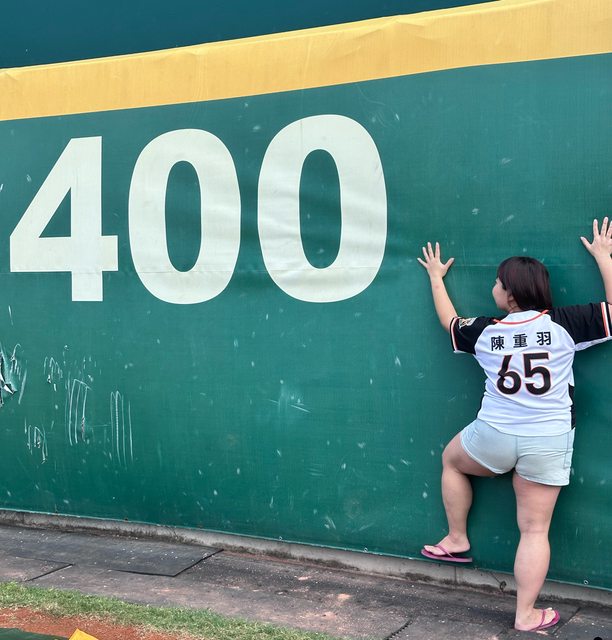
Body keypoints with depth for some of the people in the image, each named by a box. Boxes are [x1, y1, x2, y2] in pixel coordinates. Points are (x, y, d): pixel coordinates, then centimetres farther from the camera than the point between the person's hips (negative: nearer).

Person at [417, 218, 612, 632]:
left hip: (494, 437, 0)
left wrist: (436, 277, 32)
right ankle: (526, 615, 12)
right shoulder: (565, 324, -9)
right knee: (535, 529, 7)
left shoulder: (484, 331, -2)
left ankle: (457, 541, 35)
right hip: (549, 443, 0)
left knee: (451, 460, 31)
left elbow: (449, 320, 19)